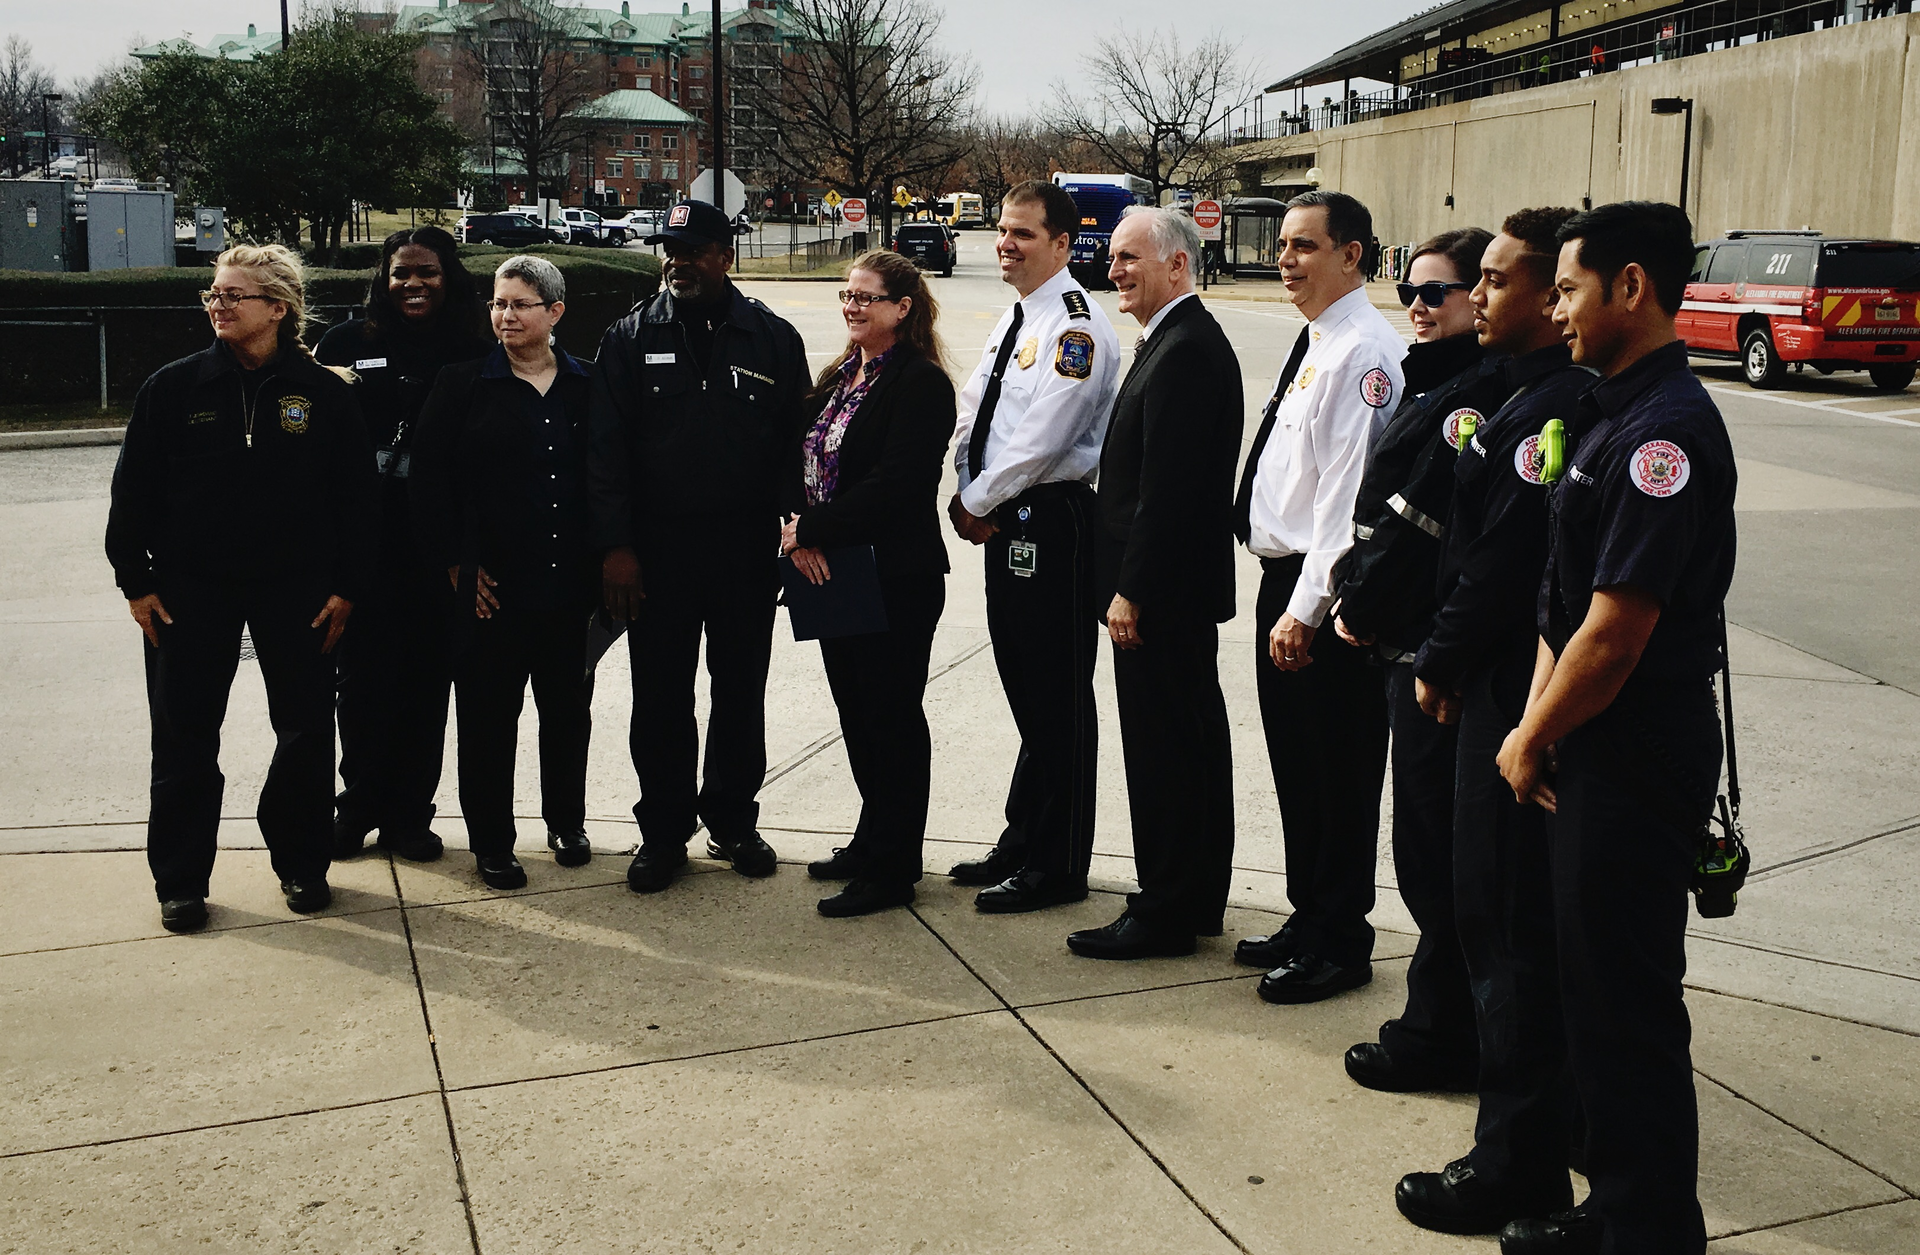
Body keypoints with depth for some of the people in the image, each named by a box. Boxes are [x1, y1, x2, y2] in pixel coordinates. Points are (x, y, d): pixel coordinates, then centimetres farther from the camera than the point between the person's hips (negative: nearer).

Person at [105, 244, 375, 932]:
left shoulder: (325, 393, -3)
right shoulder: (173, 387, -2)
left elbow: (355, 495, 0)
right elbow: (134, 489, 1)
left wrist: (347, 586, -3)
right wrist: (135, 581, -2)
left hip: (296, 588, 0)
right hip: (191, 586, 0)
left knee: (307, 732, 7)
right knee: (185, 739, 6)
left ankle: (301, 863, 25)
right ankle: (180, 880, 19)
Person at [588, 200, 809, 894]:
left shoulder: (773, 337, 3)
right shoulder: (632, 337, 2)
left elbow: (795, 441, 5)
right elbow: (605, 447, -2)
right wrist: (613, 545, -10)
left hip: (747, 548, 1)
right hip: (657, 545, 0)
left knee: (740, 691, 11)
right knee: (661, 698, 6)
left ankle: (733, 820, 26)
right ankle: (663, 831, 19)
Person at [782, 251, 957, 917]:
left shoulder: (921, 383, -12)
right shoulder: (838, 378, 15)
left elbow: (896, 482, -21)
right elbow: (799, 461, 11)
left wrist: (816, 530, -18)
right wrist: (798, 526, -8)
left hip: (897, 579, -8)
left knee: (892, 716, 0)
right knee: (856, 712, 16)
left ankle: (892, 868, 10)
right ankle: (874, 840, 31)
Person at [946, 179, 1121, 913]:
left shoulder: (1076, 327, -14)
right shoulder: (1015, 319, 17)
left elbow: (1039, 441, -20)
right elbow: (973, 413, 17)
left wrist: (975, 503, -9)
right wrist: (968, 500, 2)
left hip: (1052, 525, -9)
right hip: (1003, 523, 9)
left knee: (1057, 701, 0)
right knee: (1025, 692, 17)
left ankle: (1057, 867, 10)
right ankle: (1022, 844, 28)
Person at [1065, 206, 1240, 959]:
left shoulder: (1184, 351, -17)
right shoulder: (1181, 341, 15)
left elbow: (1166, 487, -22)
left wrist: (1131, 591, -19)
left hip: (1162, 590, -11)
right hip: (1176, 587, 11)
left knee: (1162, 751, -2)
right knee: (1193, 746, 16)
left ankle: (1163, 913, 8)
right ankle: (1197, 901, 27)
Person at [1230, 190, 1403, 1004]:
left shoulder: (1364, 351, -16)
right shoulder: (1314, 344, 14)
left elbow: (1349, 495, -21)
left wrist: (1306, 608, -21)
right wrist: (1283, 597, 15)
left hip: (1325, 595, -10)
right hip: (1283, 577, 10)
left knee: (1338, 776, 2)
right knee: (1295, 766, 18)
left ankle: (1341, 943, 14)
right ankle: (1308, 917, 31)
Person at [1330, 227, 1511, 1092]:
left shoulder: (1481, 390, -16)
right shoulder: (1434, 381, 15)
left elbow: (1422, 520, -20)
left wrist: (1362, 608, -10)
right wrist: (1359, 596, 7)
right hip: (1409, 642, 10)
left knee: (1435, 850, 1)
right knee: (1431, 848, 17)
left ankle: (1440, 1037, 14)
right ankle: (1448, 1023, 30)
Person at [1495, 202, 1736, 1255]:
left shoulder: (1664, 433, -20)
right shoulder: (1612, 413, 12)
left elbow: (1614, 633, -21)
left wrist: (1533, 740, -8)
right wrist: (1534, 724, 5)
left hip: (1637, 763, -10)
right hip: (1591, 750, 10)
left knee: (1627, 1009, 2)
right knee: (1590, 988, 18)